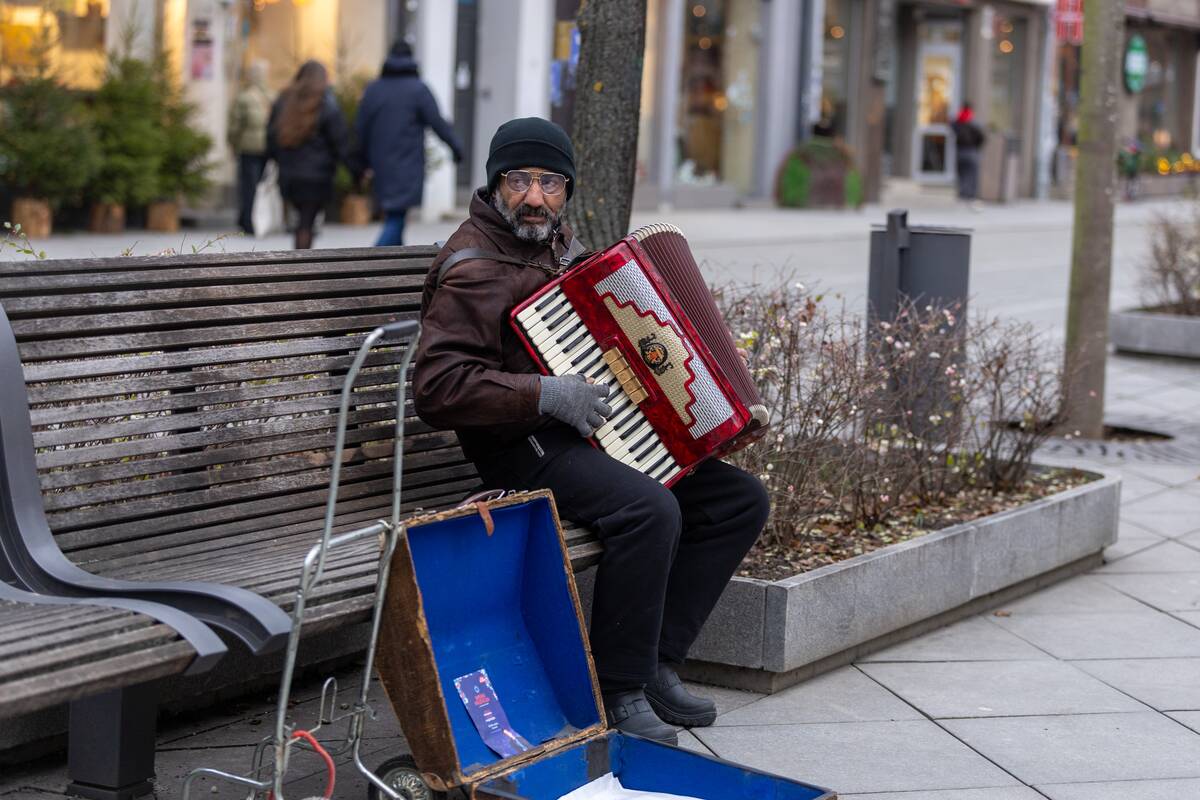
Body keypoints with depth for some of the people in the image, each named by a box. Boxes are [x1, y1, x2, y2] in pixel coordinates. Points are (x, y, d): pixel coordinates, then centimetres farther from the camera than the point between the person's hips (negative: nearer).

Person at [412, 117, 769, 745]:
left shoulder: (558, 241, 14)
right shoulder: (473, 269, -14)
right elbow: (437, 388, -23)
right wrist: (546, 395, -25)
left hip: (596, 429, 9)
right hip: (525, 446, -9)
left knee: (742, 499, -1)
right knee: (649, 508, -34)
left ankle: (657, 661, 1)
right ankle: (617, 691, -19)